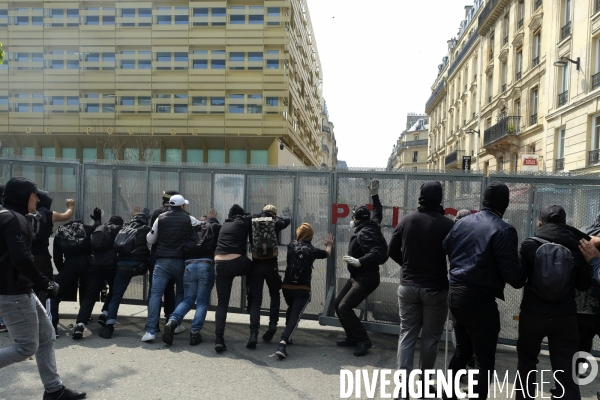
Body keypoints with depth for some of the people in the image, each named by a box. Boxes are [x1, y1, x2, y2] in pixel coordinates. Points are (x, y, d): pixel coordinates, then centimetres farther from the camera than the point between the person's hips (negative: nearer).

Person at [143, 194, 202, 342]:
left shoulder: (161, 218, 5)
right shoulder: (189, 219, 1)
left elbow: (150, 239, 12)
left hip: (162, 261, 0)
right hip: (181, 262, 0)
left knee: (155, 295, -3)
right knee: (181, 293, 19)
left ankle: (150, 330, -12)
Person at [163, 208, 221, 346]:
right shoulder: (214, 227, 11)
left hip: (189, 265, 3)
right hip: (206, 265, -3)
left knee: (188, 299, 13)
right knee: (202, 301, 5)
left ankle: (172, 322, -10)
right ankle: (195, 332, -3)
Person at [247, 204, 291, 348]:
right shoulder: (276, 223, 3)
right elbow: (287, 220, 23)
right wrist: (286, 212, 45)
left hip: (256, 265, 1)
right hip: (271, 265, 0)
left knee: (255, 300, 4)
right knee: (275, 295, 23)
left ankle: (253, 335, -6)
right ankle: (272, 324, 9)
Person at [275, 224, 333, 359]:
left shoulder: (291, 246, 4)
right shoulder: (313, 250, -1)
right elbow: (327, 253, 21)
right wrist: (329, 245, 42)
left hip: (287, 287, 4)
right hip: (303, 289, -4)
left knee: (291, 310, 29)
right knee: (295, 316, -9)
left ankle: (286, 337, 32)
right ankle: (282, 343, -29)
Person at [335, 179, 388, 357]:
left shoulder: (364, 233, -22)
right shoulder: (370, 226, 5)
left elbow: (377, 253, -34)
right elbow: (377, 213, 24)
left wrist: (359, 262, -44)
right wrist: (375, 196, 28)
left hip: (366, 279, -10)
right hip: (357, 277, 10)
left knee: (345, 308, -18)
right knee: (337, 304, 10)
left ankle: (363, 341, -7)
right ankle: (352, 337, 19)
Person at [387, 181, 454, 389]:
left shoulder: (407, 220, 0)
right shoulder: (447, 224, -12)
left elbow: (392, 251, 5)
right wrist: (448, 275, 12)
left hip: (408, 286, 3)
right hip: (435, 288, -3)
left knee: (407, 335, 9)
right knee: (430, 337, 11)